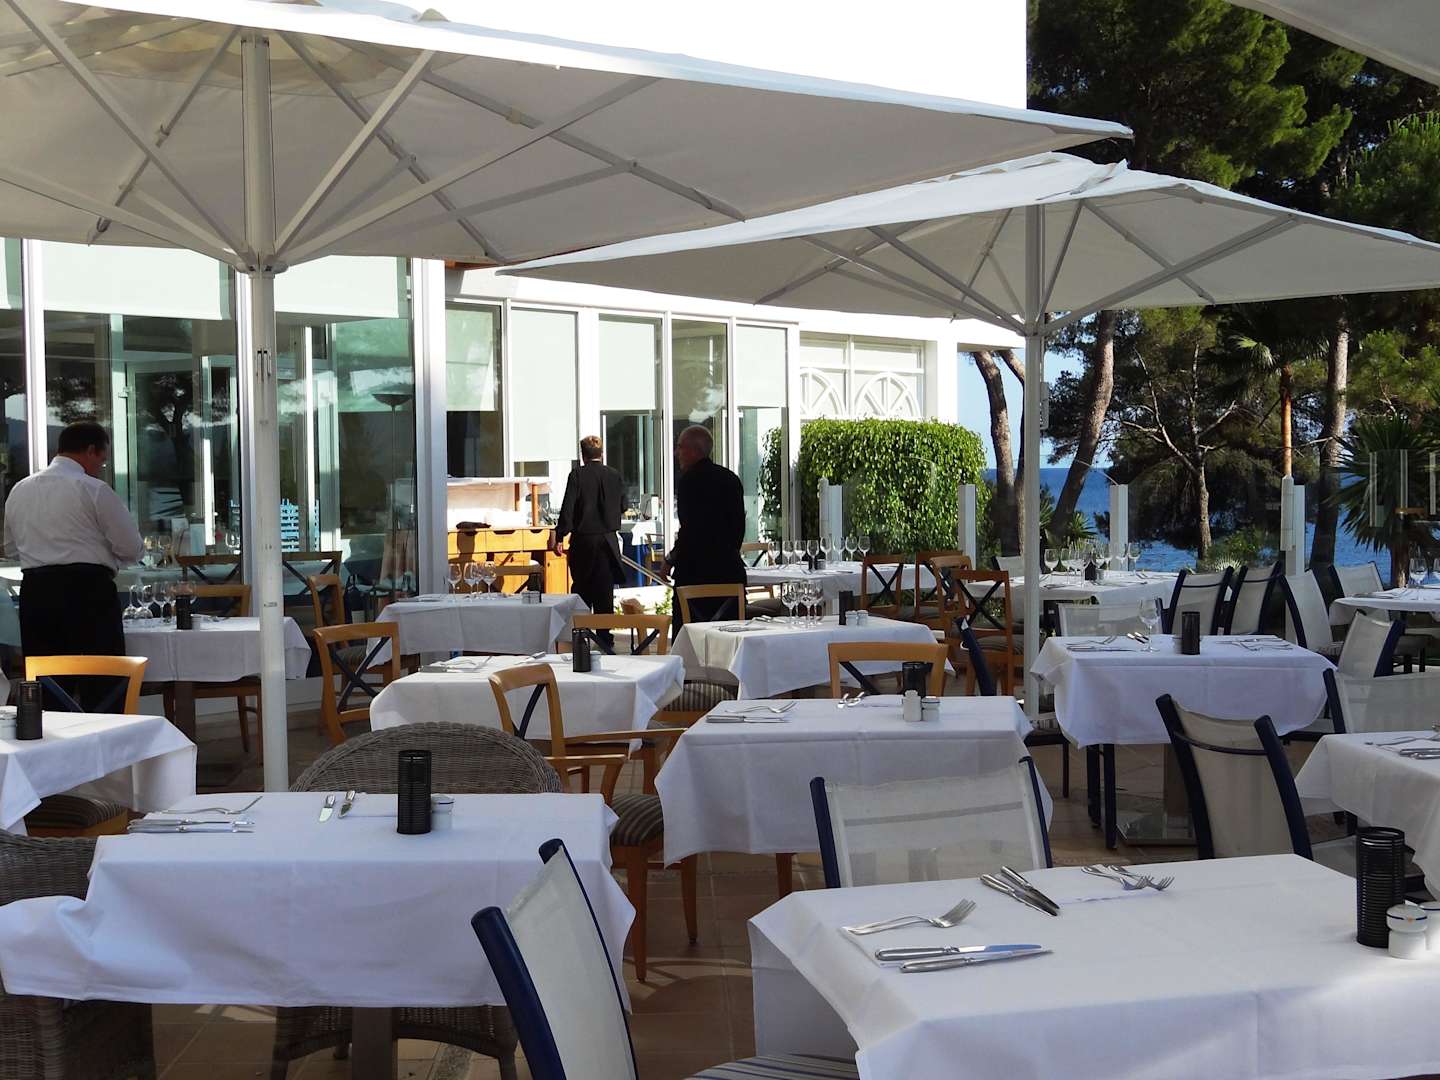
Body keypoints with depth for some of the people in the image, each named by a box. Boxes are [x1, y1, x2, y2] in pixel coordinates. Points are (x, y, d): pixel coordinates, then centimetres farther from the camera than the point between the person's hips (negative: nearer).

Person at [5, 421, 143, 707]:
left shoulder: (19, 490, 11)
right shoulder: (93, 489, -7)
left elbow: (11, 547, 23)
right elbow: (131, 549, -4)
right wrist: (102, 554, 17)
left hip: (35, 592, 6)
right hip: (88, 591, -6)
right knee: (102, 685, -2)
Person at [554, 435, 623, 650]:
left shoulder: (578, 474, -8)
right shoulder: (613, 475, 2)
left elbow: (567, 508, -11)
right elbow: (622, 505, 14)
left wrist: (559, 536, -6)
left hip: (584, 540, -2)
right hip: (608, 540, 2)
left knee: (583, 590, 9)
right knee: (605, 592, 5)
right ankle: (605, 639, 6)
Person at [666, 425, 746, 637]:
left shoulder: (689, 479, -10)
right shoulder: (731, 478, 12)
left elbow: (690, 529, -16)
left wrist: (671, 558, -3)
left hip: (696, 573, -7)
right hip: (731, 571, 7)